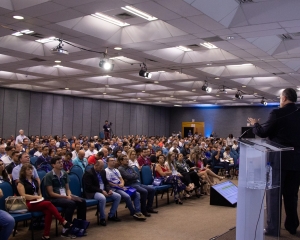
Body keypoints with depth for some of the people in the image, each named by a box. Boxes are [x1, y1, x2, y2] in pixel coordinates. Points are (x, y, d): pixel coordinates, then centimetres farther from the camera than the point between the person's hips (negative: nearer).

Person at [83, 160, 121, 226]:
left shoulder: (103, 171, 11)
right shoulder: (88, 173, -12)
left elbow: (106, 182, 17)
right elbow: (89, 187, -19)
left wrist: (109, 189, -5)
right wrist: (101, 191, -23)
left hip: (104, 190, 8)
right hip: (92, 192, -8)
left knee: (118, 196, -5)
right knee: (102, 198, -38)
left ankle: (111, 215, 6)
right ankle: (102, 218, -18)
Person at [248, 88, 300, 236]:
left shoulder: (277, 113, -12)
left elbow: (263, 133, -8)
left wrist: (255, 124, 11)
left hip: (279, 160, -5)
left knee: (274, 194, 3)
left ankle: (273, 228, 7)